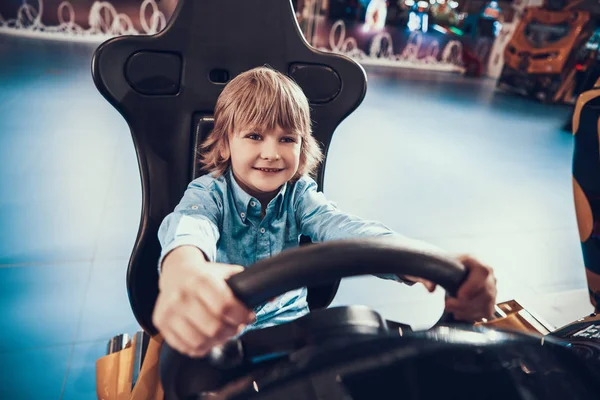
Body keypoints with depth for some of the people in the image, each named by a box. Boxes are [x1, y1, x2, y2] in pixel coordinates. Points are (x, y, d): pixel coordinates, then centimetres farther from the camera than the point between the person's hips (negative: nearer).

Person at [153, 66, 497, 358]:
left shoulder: (299, 195, -5)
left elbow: (344, 228, -24)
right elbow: (188, 225, -36)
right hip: (218, 336, 0)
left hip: (291, 323, 1)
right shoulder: (208, 194, -11)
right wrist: (183, 271, -62)